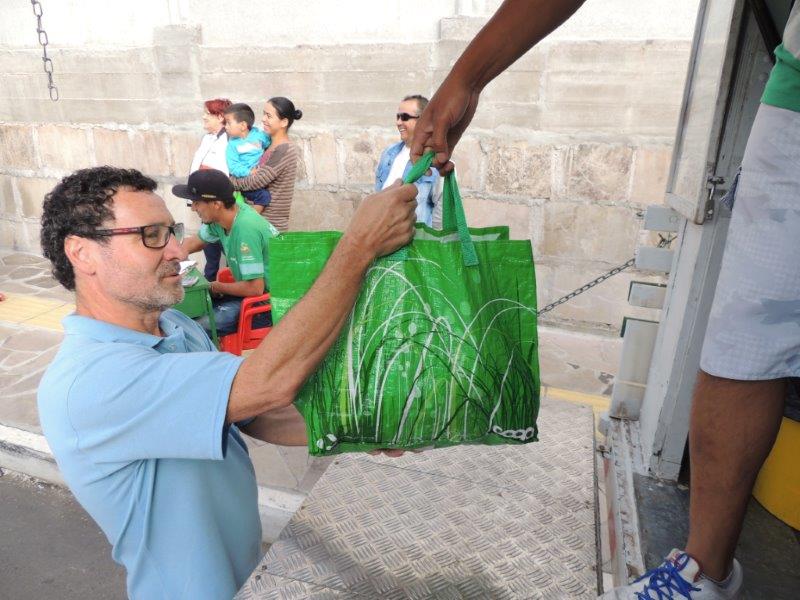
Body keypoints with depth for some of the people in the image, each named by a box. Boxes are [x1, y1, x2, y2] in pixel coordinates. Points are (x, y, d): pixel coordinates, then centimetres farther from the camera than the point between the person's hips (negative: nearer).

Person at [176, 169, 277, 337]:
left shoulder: (245, 228, -27)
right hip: (252, 289, 9)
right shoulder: (219, 217, 0)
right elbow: (195, 241, 20)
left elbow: (255, 288, -26)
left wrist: (217, 287, -8)